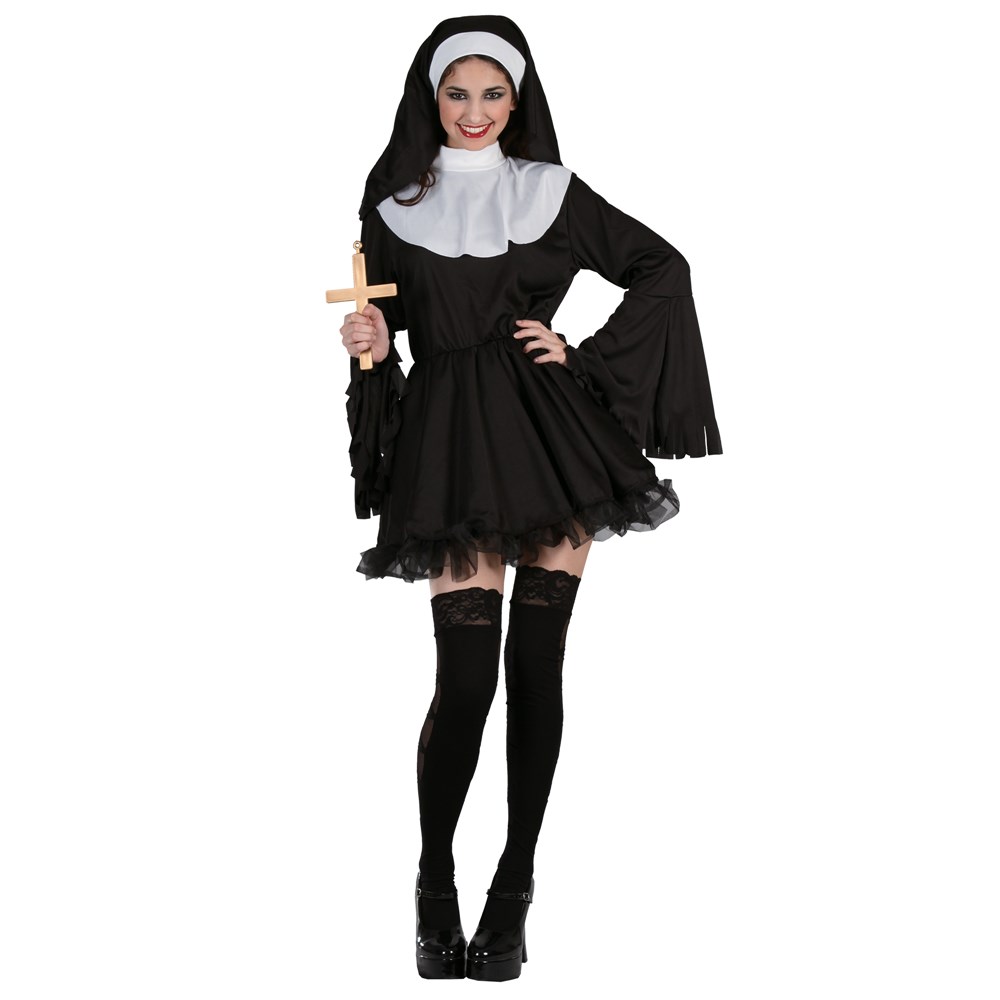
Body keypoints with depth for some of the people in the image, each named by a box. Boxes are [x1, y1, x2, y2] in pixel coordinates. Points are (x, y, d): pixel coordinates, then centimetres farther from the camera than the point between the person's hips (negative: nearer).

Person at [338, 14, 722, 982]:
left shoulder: (553, 194, 9)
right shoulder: (394, 206, 10)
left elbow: (662, 266, 11)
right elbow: (381, 321, 15)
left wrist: (587, 355, 1)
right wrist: (369, 346, -8)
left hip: (551, 432, 1)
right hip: (451, 440, 0)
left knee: (535, 667, -1)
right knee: (466, 675, -8)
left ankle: (514, 886, 10)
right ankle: (435, 881, 11)